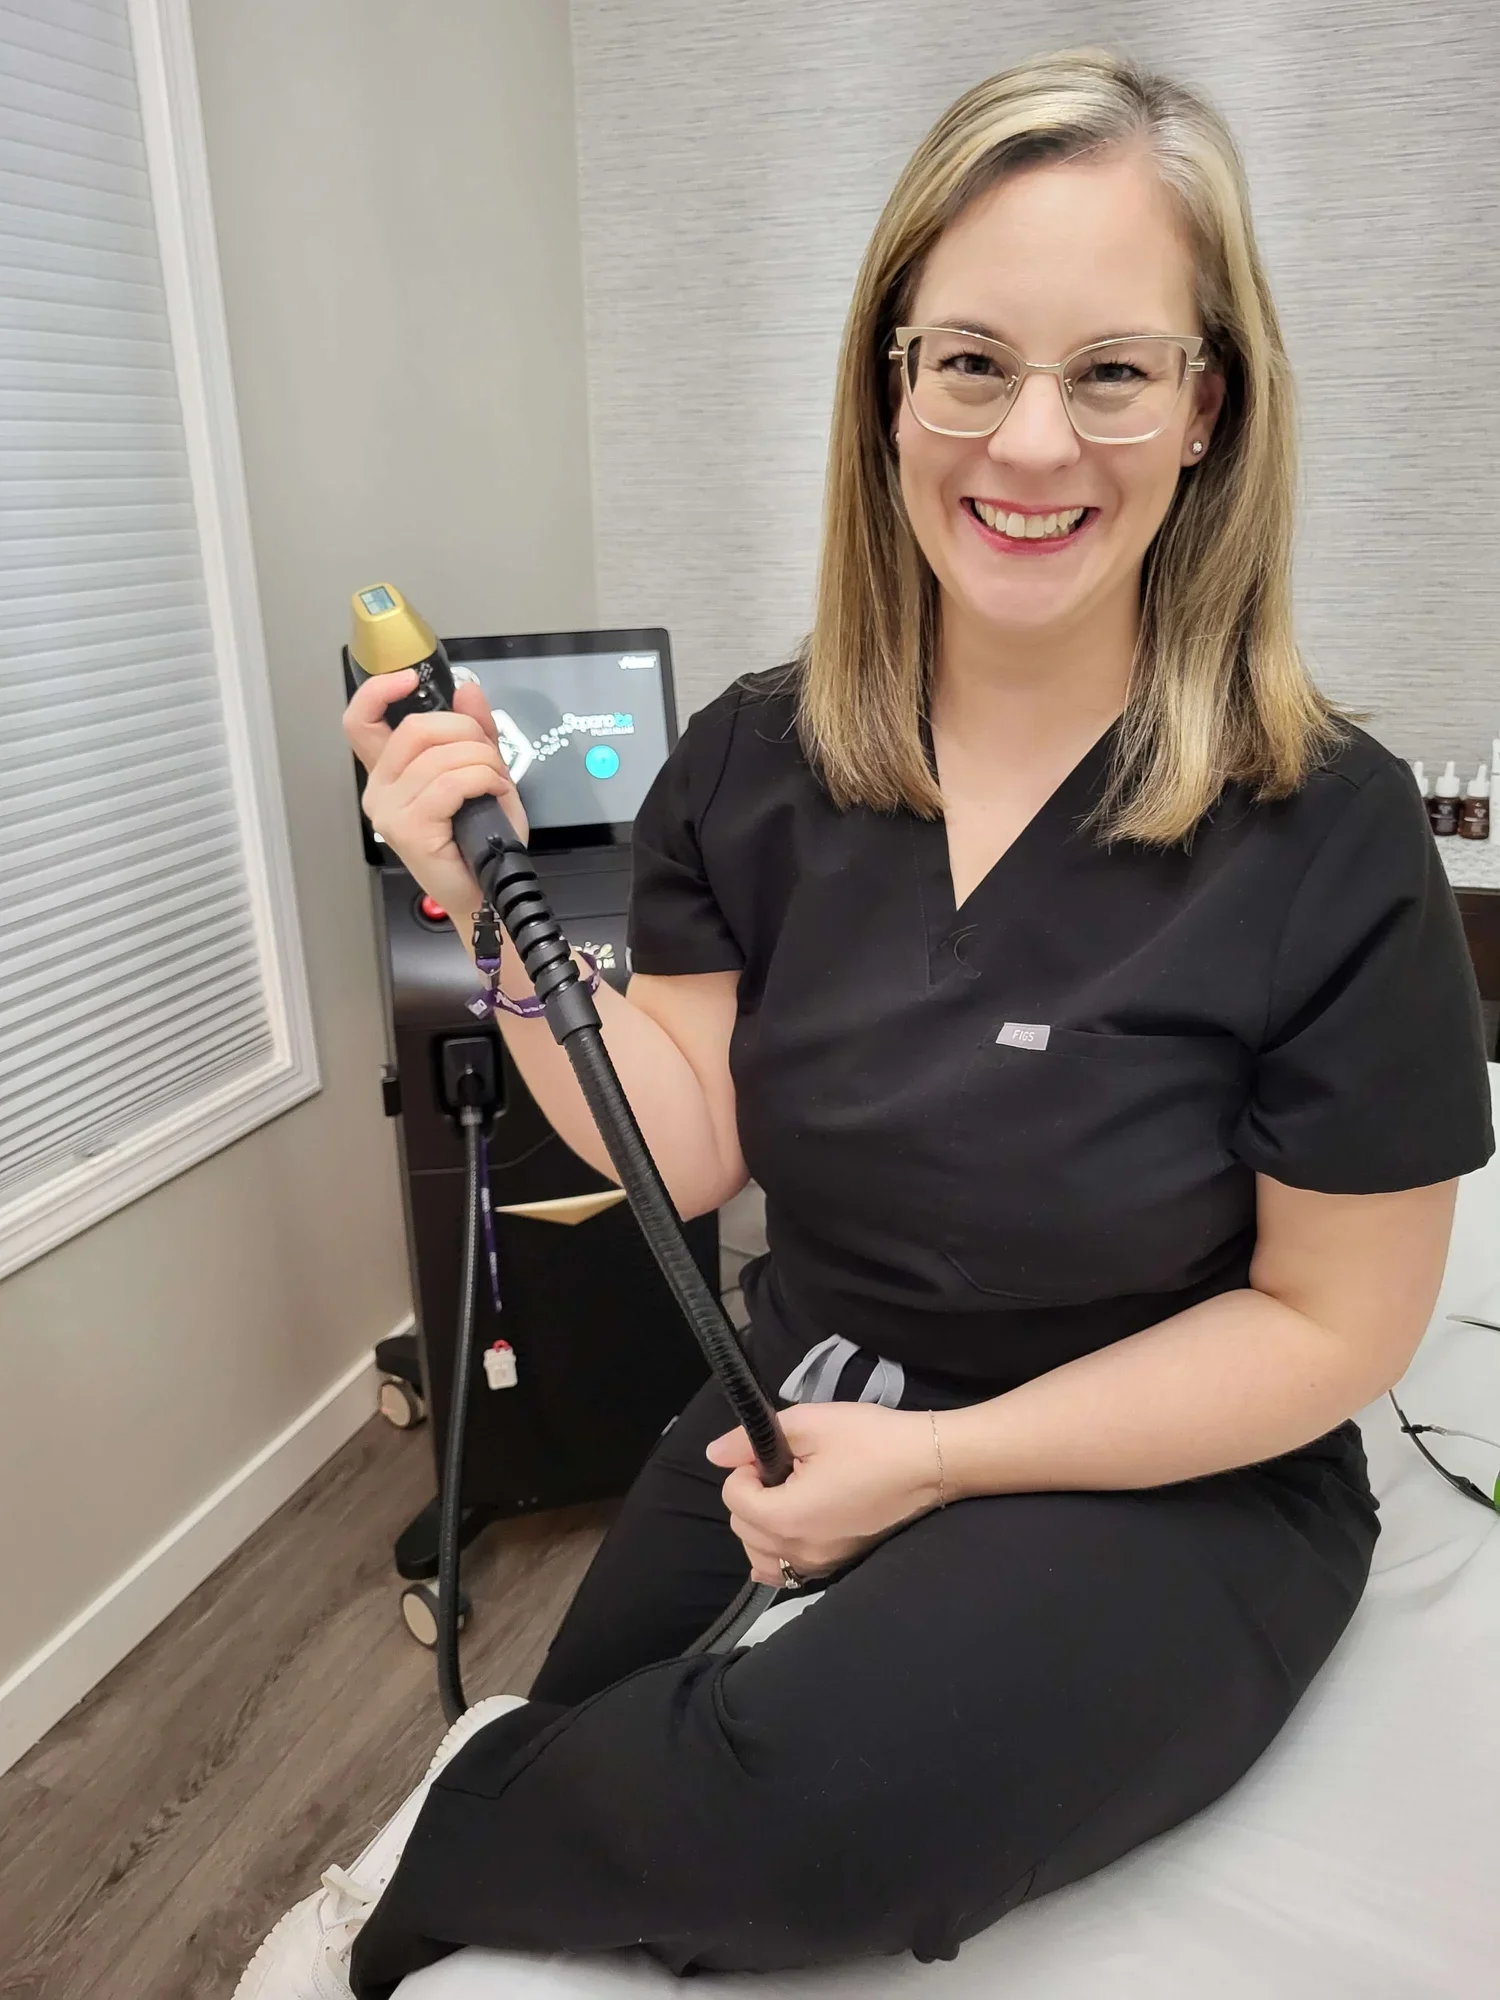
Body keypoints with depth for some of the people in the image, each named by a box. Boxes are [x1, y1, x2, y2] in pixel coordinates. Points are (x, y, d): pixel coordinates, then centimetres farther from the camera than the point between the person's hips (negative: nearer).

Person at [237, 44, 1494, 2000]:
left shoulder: (1328, 833, -18)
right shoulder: (755, 762, -6)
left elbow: (1334, 1320, -11)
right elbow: (688, 1146, -4)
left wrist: (933, 1460, -17)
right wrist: (494, 904, -16)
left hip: (1166, 1489, -3)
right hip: (793, 1421, 4)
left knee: (807, 1803, -27)